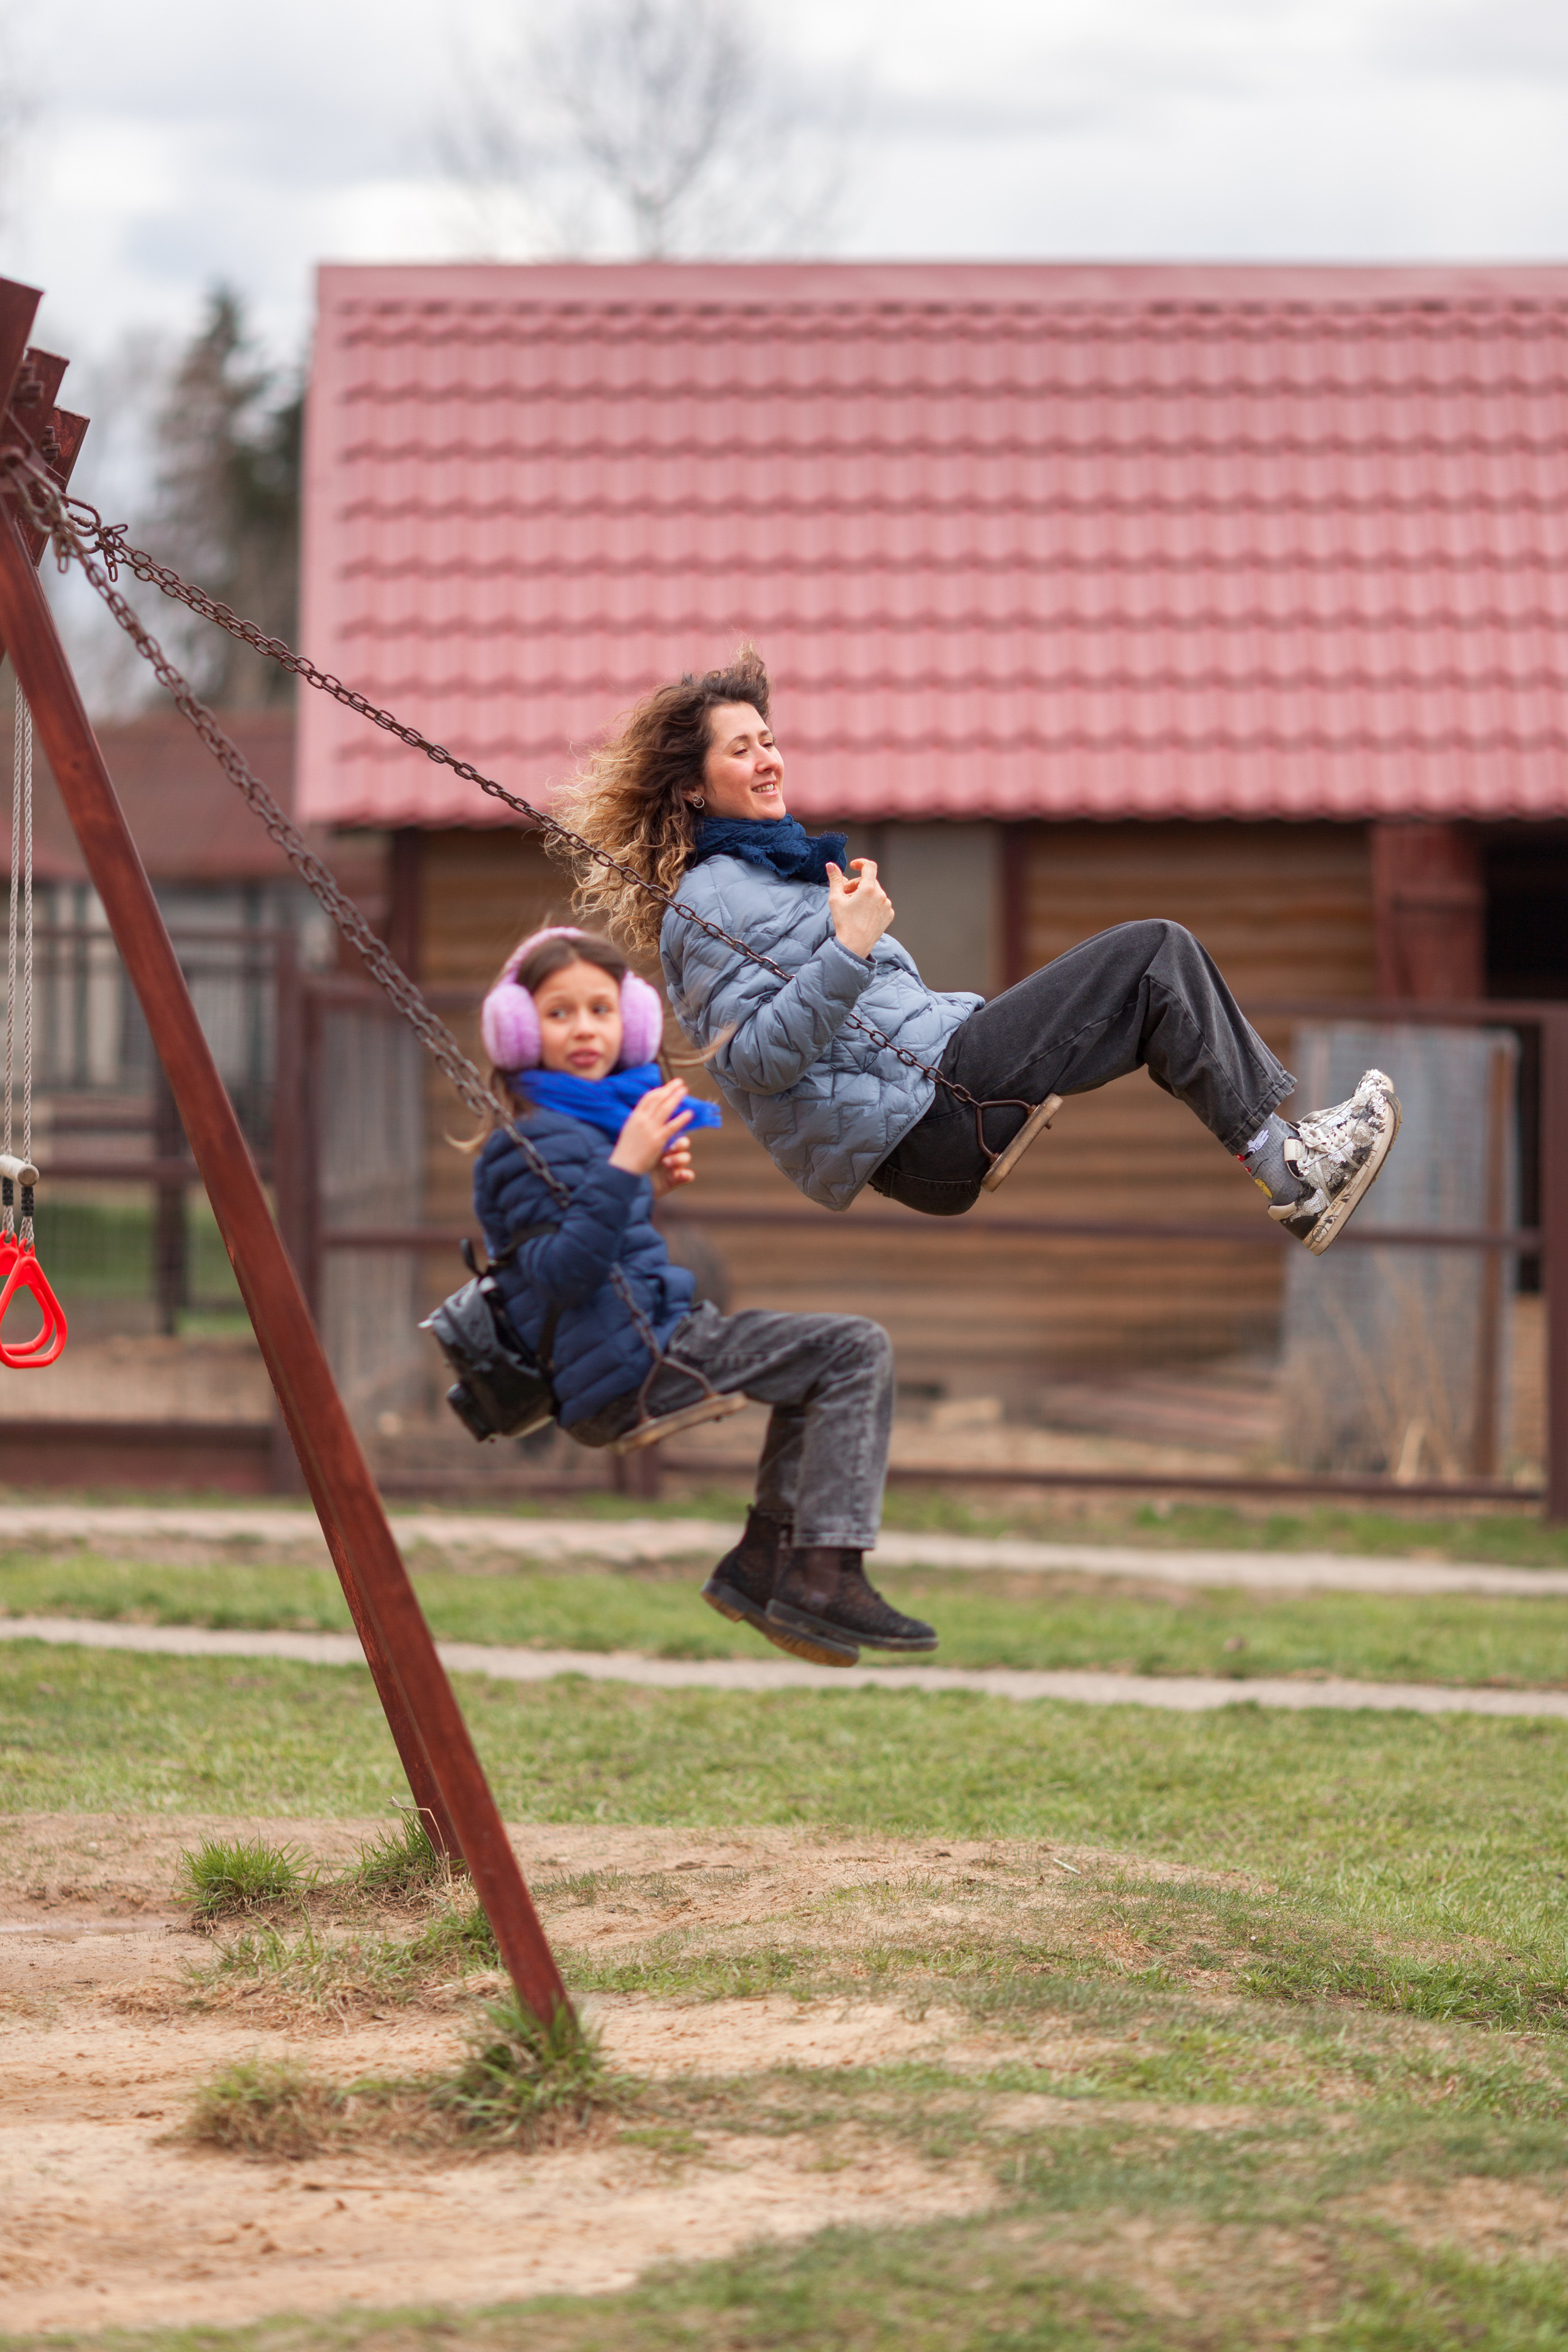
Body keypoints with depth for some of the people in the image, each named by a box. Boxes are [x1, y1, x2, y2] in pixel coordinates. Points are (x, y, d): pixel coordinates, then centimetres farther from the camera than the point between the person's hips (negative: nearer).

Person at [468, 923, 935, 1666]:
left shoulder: (602, 1119, 18)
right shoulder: (534, 1144, -13)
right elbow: (563, 1272, -24)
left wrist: (650, 1192, 13)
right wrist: (624, 1172, -31)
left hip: (655, 1344, 11)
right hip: (629, 1367, -11)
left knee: (827, 1354, 29)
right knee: (858, 1349, -16)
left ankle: (762, 1559, 21)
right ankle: (825, 1578, -21)